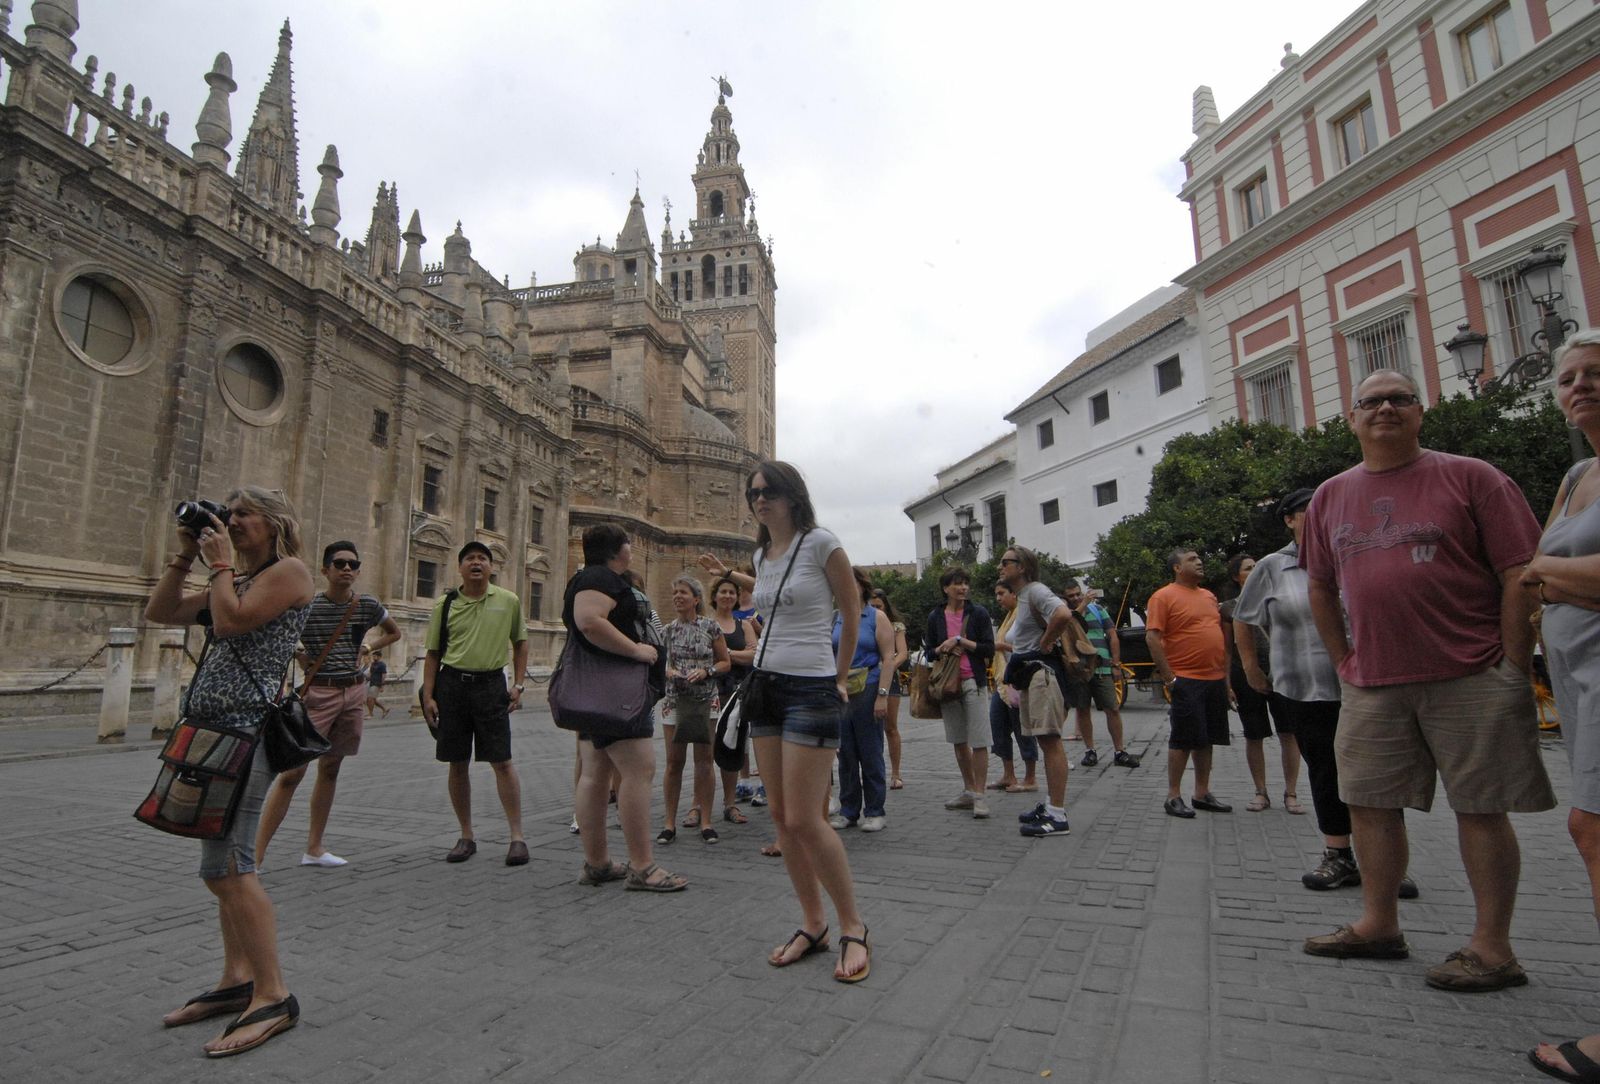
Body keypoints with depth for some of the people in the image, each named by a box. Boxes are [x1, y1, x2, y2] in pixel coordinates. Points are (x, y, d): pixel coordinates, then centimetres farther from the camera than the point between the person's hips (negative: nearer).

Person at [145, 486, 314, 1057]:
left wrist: (220, 563, -4)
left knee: (227, 865, -12)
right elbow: (158, 613, 22)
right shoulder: (236, 579, 22)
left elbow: (231, 621, -17)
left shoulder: (289, 571, -6)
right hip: (214, 726, 10)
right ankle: (237, 981, 22)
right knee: (226, 864, 12)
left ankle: (273, 997, -6)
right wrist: (185, 557, 14)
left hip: (247, 727, -10)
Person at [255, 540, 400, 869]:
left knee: (330, 770, 13)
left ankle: (314, 847, 24)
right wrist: (297, 654, -8)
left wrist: (366, 649, 8)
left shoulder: (368, 605, 3)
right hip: (318, 693, -4)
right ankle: (256, 854, 0)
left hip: (354, 693, 5)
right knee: (292, 773, -8)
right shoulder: (307, 605, -9)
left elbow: (394, 632, 20)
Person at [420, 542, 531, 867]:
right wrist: (428, 696, 0)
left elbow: (520, 643, 11)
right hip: (452, 684, 2)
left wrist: (518, 685, 4)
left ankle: (517, 836, 3)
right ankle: (467, 836, 22)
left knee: (502, 761, -4)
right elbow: (433, 654, 7)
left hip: (491, 684, -2)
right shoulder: (445, 605, 3)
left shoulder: (509, 601, 2)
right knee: (457, 764, 8)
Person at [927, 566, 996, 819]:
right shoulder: (935, 616, 6)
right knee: (959, 741, 14)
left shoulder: (978, 613, -3)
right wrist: (943, 648, -11)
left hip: (973, 682, -4)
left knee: (979, 741, -6)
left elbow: (989, 649, -8)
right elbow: (929, 652, 9)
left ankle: (980, 795, 2)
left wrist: (960, 641, -15)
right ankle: (969, 791, 26)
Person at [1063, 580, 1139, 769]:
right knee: (1082, 710, 6)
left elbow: (1113, 636, 10)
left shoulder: (1097, 608, 12)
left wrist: (1115, 664, 3)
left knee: (1113, 709, 0)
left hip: (1102, 668, 1)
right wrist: (1082, 605, -10)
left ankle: (1119, 752, 10)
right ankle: (1090, 751, 17)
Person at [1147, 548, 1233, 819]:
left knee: (1206, 739, 12)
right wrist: (1169, 678, -16)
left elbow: (1219, 634, 22)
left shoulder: (1209, 596, 15)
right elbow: (1152, 638, -14)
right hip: (1186, 680, -7)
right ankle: (1173, 796, 5)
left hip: (1215, 680, 7)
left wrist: (1225, 673, 15)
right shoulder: (1164, 597, -8)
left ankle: (1202, 794, 22)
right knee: (1183, 739, -4)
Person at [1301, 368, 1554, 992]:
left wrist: (1513, 668, -10)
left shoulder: (1468, 476, -1)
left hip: (1470, 679, -4)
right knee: (1369, 802, 9)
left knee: (1481, 808, 4)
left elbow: (1521, 575, -5)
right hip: (1372, 684, 4)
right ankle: (1379, 925, 24)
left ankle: (1492, 946, 17)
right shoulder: (1330, 497, 10)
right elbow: (1320, 588, 16)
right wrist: (1344, 663, 10)